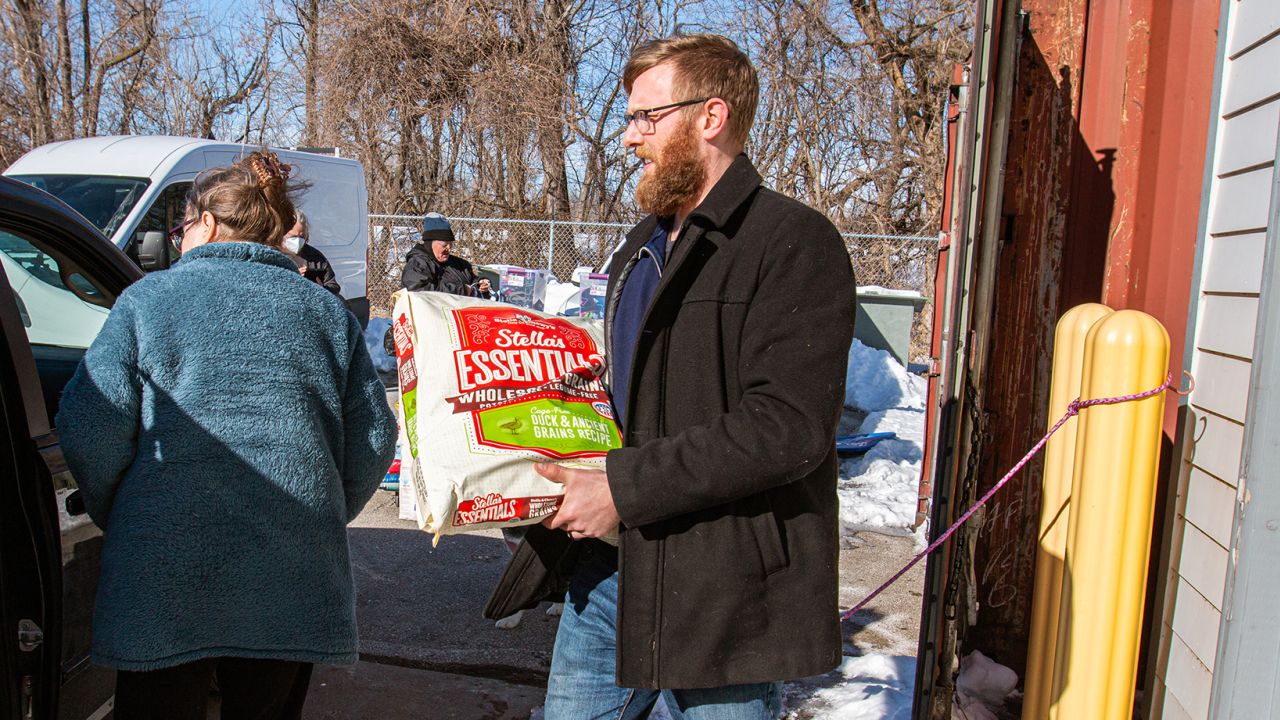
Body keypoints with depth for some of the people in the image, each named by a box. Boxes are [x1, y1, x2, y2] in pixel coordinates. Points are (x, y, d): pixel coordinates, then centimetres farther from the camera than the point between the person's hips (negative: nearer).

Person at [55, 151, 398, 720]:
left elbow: (88, 429, -7)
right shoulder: (325, 310, 10)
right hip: (293, 576, 3)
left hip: (163, 572, -2)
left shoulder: (148, 298, 2)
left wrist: (116, 518, 9)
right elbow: (374, 437, 5)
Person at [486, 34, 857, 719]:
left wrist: (624, 486, -21)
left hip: (722, 589, -7)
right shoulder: (642, 248, 16)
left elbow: (786, 429, -23)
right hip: (610, 563, 8)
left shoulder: (795, 244, -12)